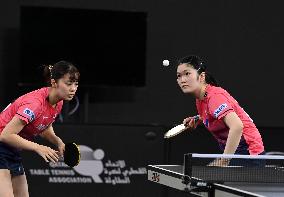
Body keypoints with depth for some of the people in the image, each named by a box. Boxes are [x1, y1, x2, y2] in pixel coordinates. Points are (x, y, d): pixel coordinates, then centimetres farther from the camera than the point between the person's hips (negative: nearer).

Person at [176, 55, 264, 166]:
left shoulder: (214, 97, -23)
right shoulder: (200, 99, 6)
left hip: (247, 152, -10)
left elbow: (237, 127, -36)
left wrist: (223, 162, -37)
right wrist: (197, 120, 9)